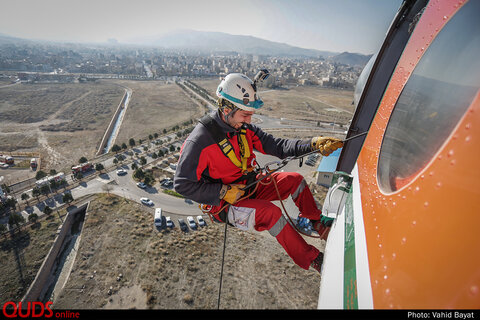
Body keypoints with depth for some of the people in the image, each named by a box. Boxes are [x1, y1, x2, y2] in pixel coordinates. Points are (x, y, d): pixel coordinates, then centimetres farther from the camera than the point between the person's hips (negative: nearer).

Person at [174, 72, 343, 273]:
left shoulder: (244, 128, -4)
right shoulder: (201, 140, -24)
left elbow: (277, 146, -6)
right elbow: (183, 184, -20)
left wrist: (314, 144, -19)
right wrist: (224, 192, -24)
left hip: (249, 187, 7)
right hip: (223, 203, -6)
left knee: (295, 180, 0)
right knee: (270, 212, -30)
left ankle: (318, 222, 23)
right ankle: (312, 259, -7)